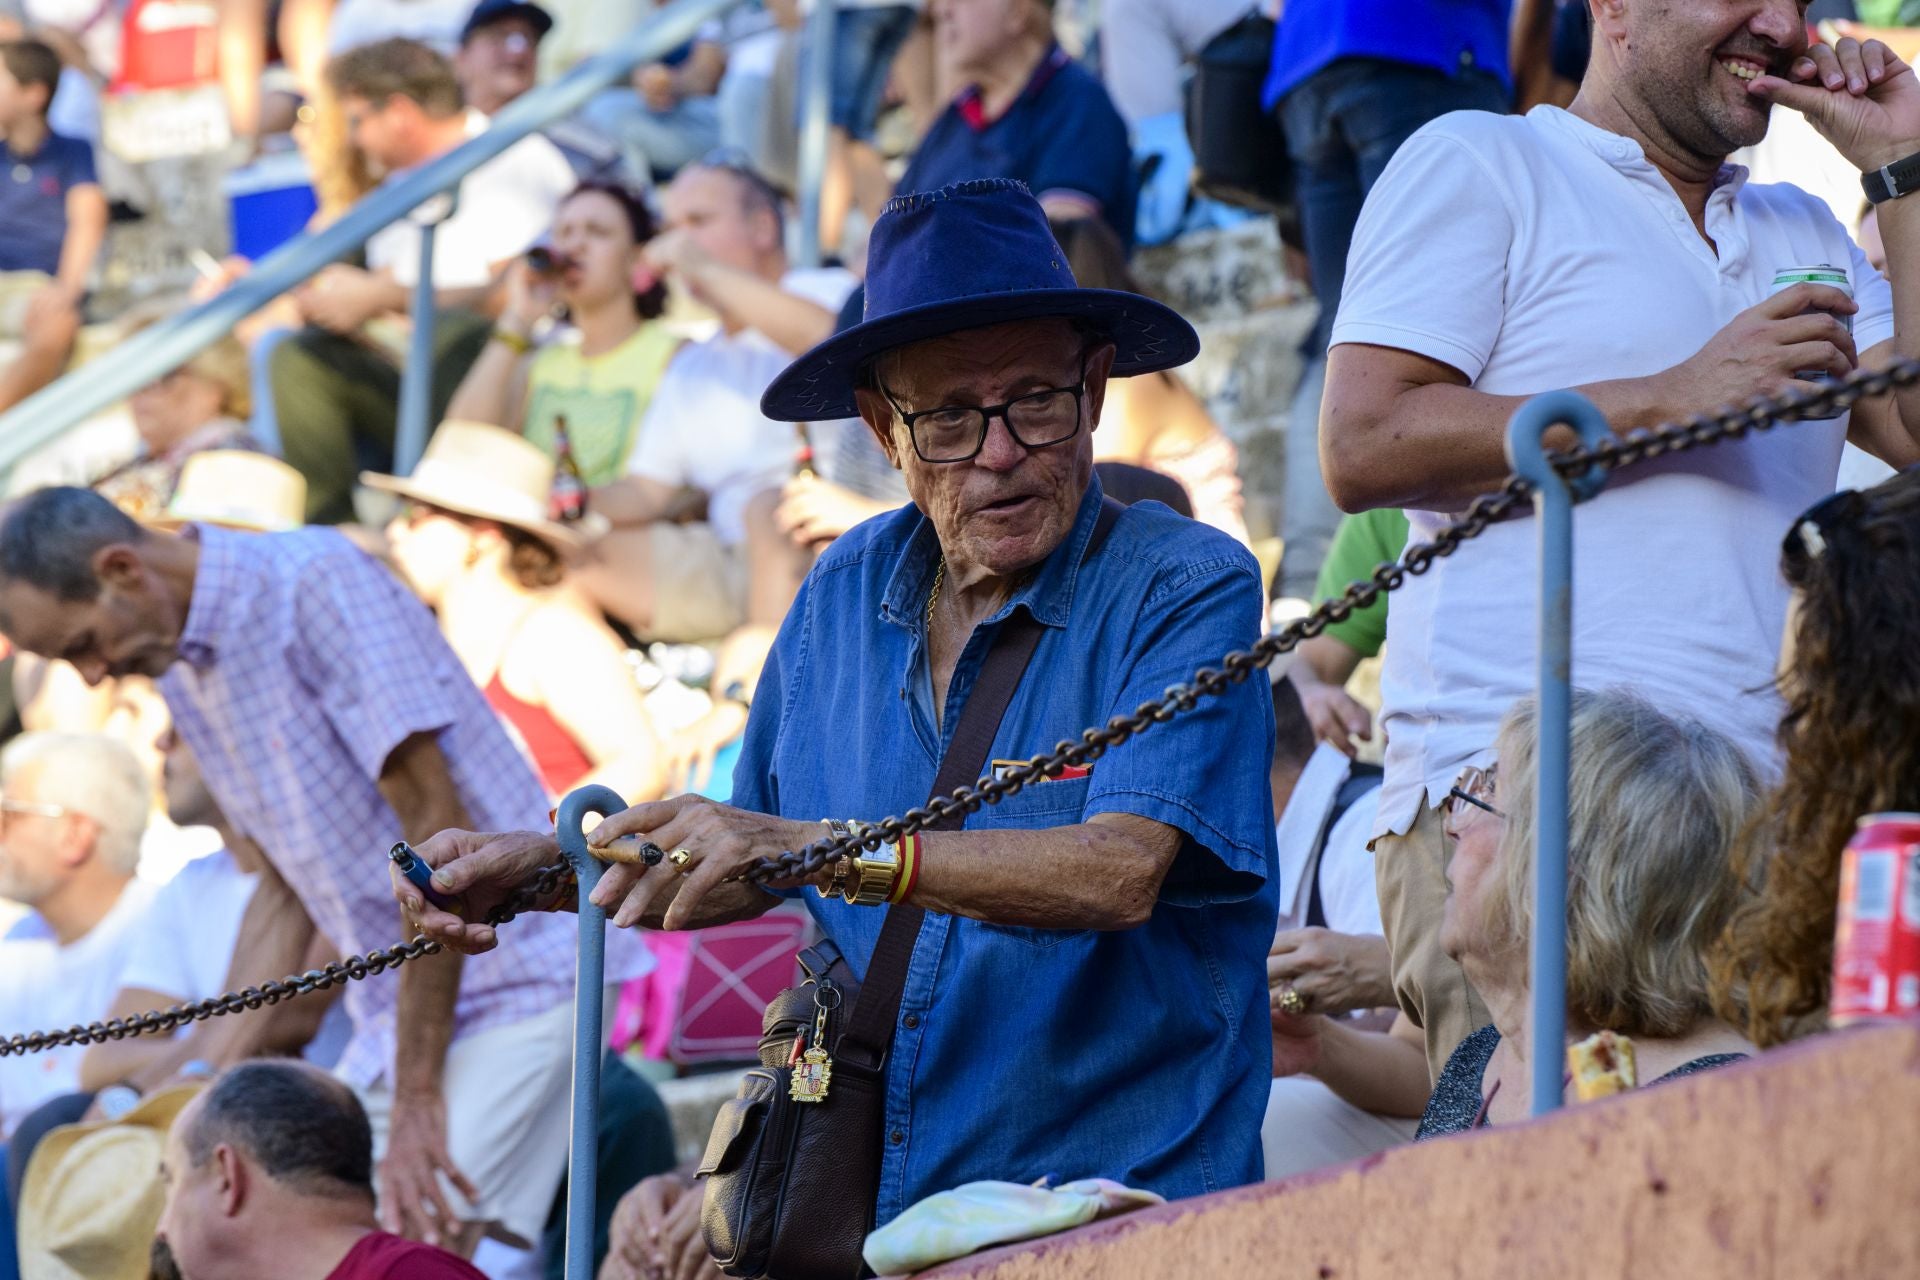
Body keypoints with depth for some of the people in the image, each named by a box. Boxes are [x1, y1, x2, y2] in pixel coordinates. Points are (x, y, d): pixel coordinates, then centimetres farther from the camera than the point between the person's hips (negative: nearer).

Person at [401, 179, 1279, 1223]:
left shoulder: (1187, 589, -7)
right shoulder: (846, 592, 11)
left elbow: (1120, 873, -20)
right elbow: (746, 871, 25)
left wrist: (814, 850, -26)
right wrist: (541, 868, 11)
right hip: (877, 1217, 5)